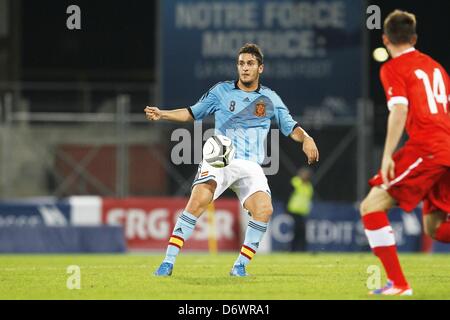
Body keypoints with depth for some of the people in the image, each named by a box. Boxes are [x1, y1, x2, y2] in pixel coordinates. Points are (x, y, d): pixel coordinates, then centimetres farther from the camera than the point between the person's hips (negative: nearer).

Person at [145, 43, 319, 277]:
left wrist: (306, 138, -5)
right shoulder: (221, 91, 10)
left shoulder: (270, 99, 12)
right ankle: (168, 262, -24)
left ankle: (240, 265, -8)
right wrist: (162, 114, 5)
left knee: (264, 209, -24)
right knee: (198, 200, -27)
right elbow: (192, 113, 18)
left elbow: (290, 127, 16)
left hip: (250, 165, 2)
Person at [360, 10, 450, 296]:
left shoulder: (393, 68, 0)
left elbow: (400, 110, -13)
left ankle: (398, 283, -11)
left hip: (425, 149, -7)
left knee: (372, 207, -2)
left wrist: (387, 156, -16)